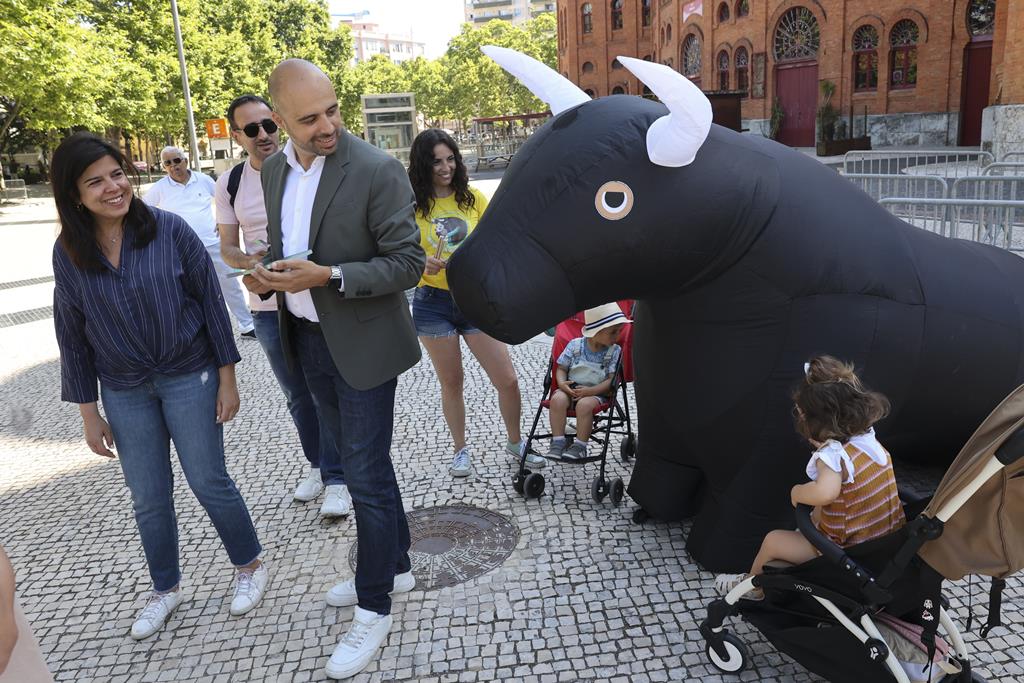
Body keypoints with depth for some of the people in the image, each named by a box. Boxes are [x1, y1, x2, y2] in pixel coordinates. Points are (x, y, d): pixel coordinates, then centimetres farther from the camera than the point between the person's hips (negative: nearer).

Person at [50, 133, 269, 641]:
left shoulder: (169, 230, -13)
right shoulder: (68, 253, -5)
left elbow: (211, 302, -8)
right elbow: (72, 336, 3)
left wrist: (227, 378, -7)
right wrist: (88, 413, 5)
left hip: (190, 377, -3)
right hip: (124, 392, 3)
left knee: (209, 482, 5)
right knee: (148, 499, 13)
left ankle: (251, 566, 29)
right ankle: (165, 589, 35)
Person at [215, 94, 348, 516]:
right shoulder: (230, 183, 4)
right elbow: (227, 247, 8)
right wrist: (249, 261, -16)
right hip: (267, 308, 4)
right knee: (297, 395, 16)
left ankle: (336, 479, 12)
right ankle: (316, 465, 34)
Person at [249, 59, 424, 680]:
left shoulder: (378, 171, -16)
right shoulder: (275, 168, 6)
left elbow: (408, 264, -16)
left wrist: (327, 275, -25)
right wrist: (272, 271, -4)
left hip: (362, 343, -7)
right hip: (307, 336, 7)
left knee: (366, 473, 2)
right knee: (362, 461, 19)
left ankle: (374, 607, 21)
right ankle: (396, 565, 39)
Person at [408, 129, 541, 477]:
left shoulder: (473, 197, 1)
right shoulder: (412, 206, -4)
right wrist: (424, 265, -22)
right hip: (433, 304, -1)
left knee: (507, 380, 1)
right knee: (451, 383, 11)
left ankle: (515, 442, 24)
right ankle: (461, 450, 30)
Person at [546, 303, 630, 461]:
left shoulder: (615, 351, -3)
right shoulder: (575, 345, 0)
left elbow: (611, 380, -8)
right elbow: (561, 368, 7)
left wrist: (590, 391, -20)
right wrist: (562, 384, -15)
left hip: (596, 393, -2)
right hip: (570, 389, 2)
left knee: (584, 404, -34)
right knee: (558, 399, -29)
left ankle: (580, 446, -18)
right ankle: (558, 442, -20)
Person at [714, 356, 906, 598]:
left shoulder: (833, 454, -25)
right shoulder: (871, 441, -1)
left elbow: (825, 492, -44)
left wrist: (797, 492, -24)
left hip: (850, 550, -8)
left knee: (772, 540, 8)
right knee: (818, 513, 32)